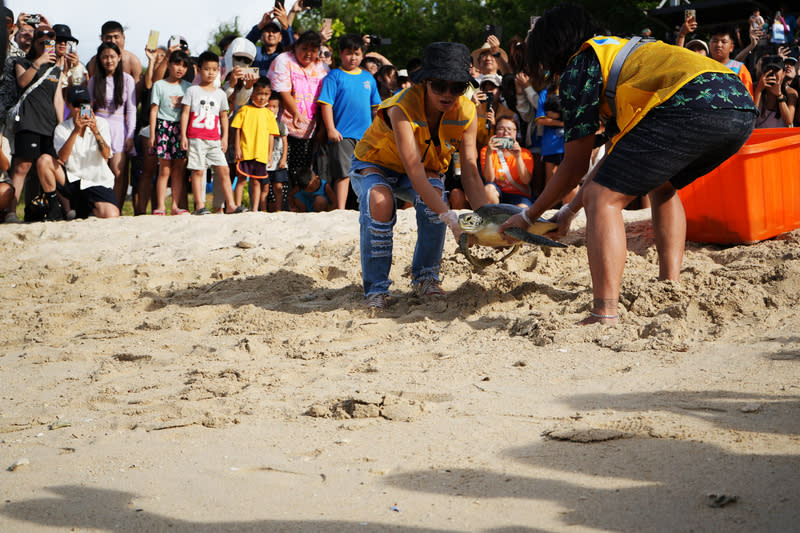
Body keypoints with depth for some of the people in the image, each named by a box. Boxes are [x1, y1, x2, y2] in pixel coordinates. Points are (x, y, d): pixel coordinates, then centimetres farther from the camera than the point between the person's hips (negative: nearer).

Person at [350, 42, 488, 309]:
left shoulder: (466, 113, -21)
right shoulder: (402, 108, -36)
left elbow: (470, 172, -18)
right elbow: (414, 172, -43)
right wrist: (451, 219, -52)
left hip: (426, 169, 4)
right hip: (373, 165, -4)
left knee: (435, 197, -31)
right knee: (380, 202, -37)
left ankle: (425, 277, -10)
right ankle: (375, 290, -24)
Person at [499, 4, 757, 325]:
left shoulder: (578, 66, 11)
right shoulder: (621, 50, 37)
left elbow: (575, 165, 13)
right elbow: (618, 151, 42)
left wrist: (529, 216, 27)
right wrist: (570, 210, 49)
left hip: (693, 103, -9)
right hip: (743, 108, 9)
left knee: (602, 197, -3)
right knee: (662, 185, 33)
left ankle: (606, 316, -15)